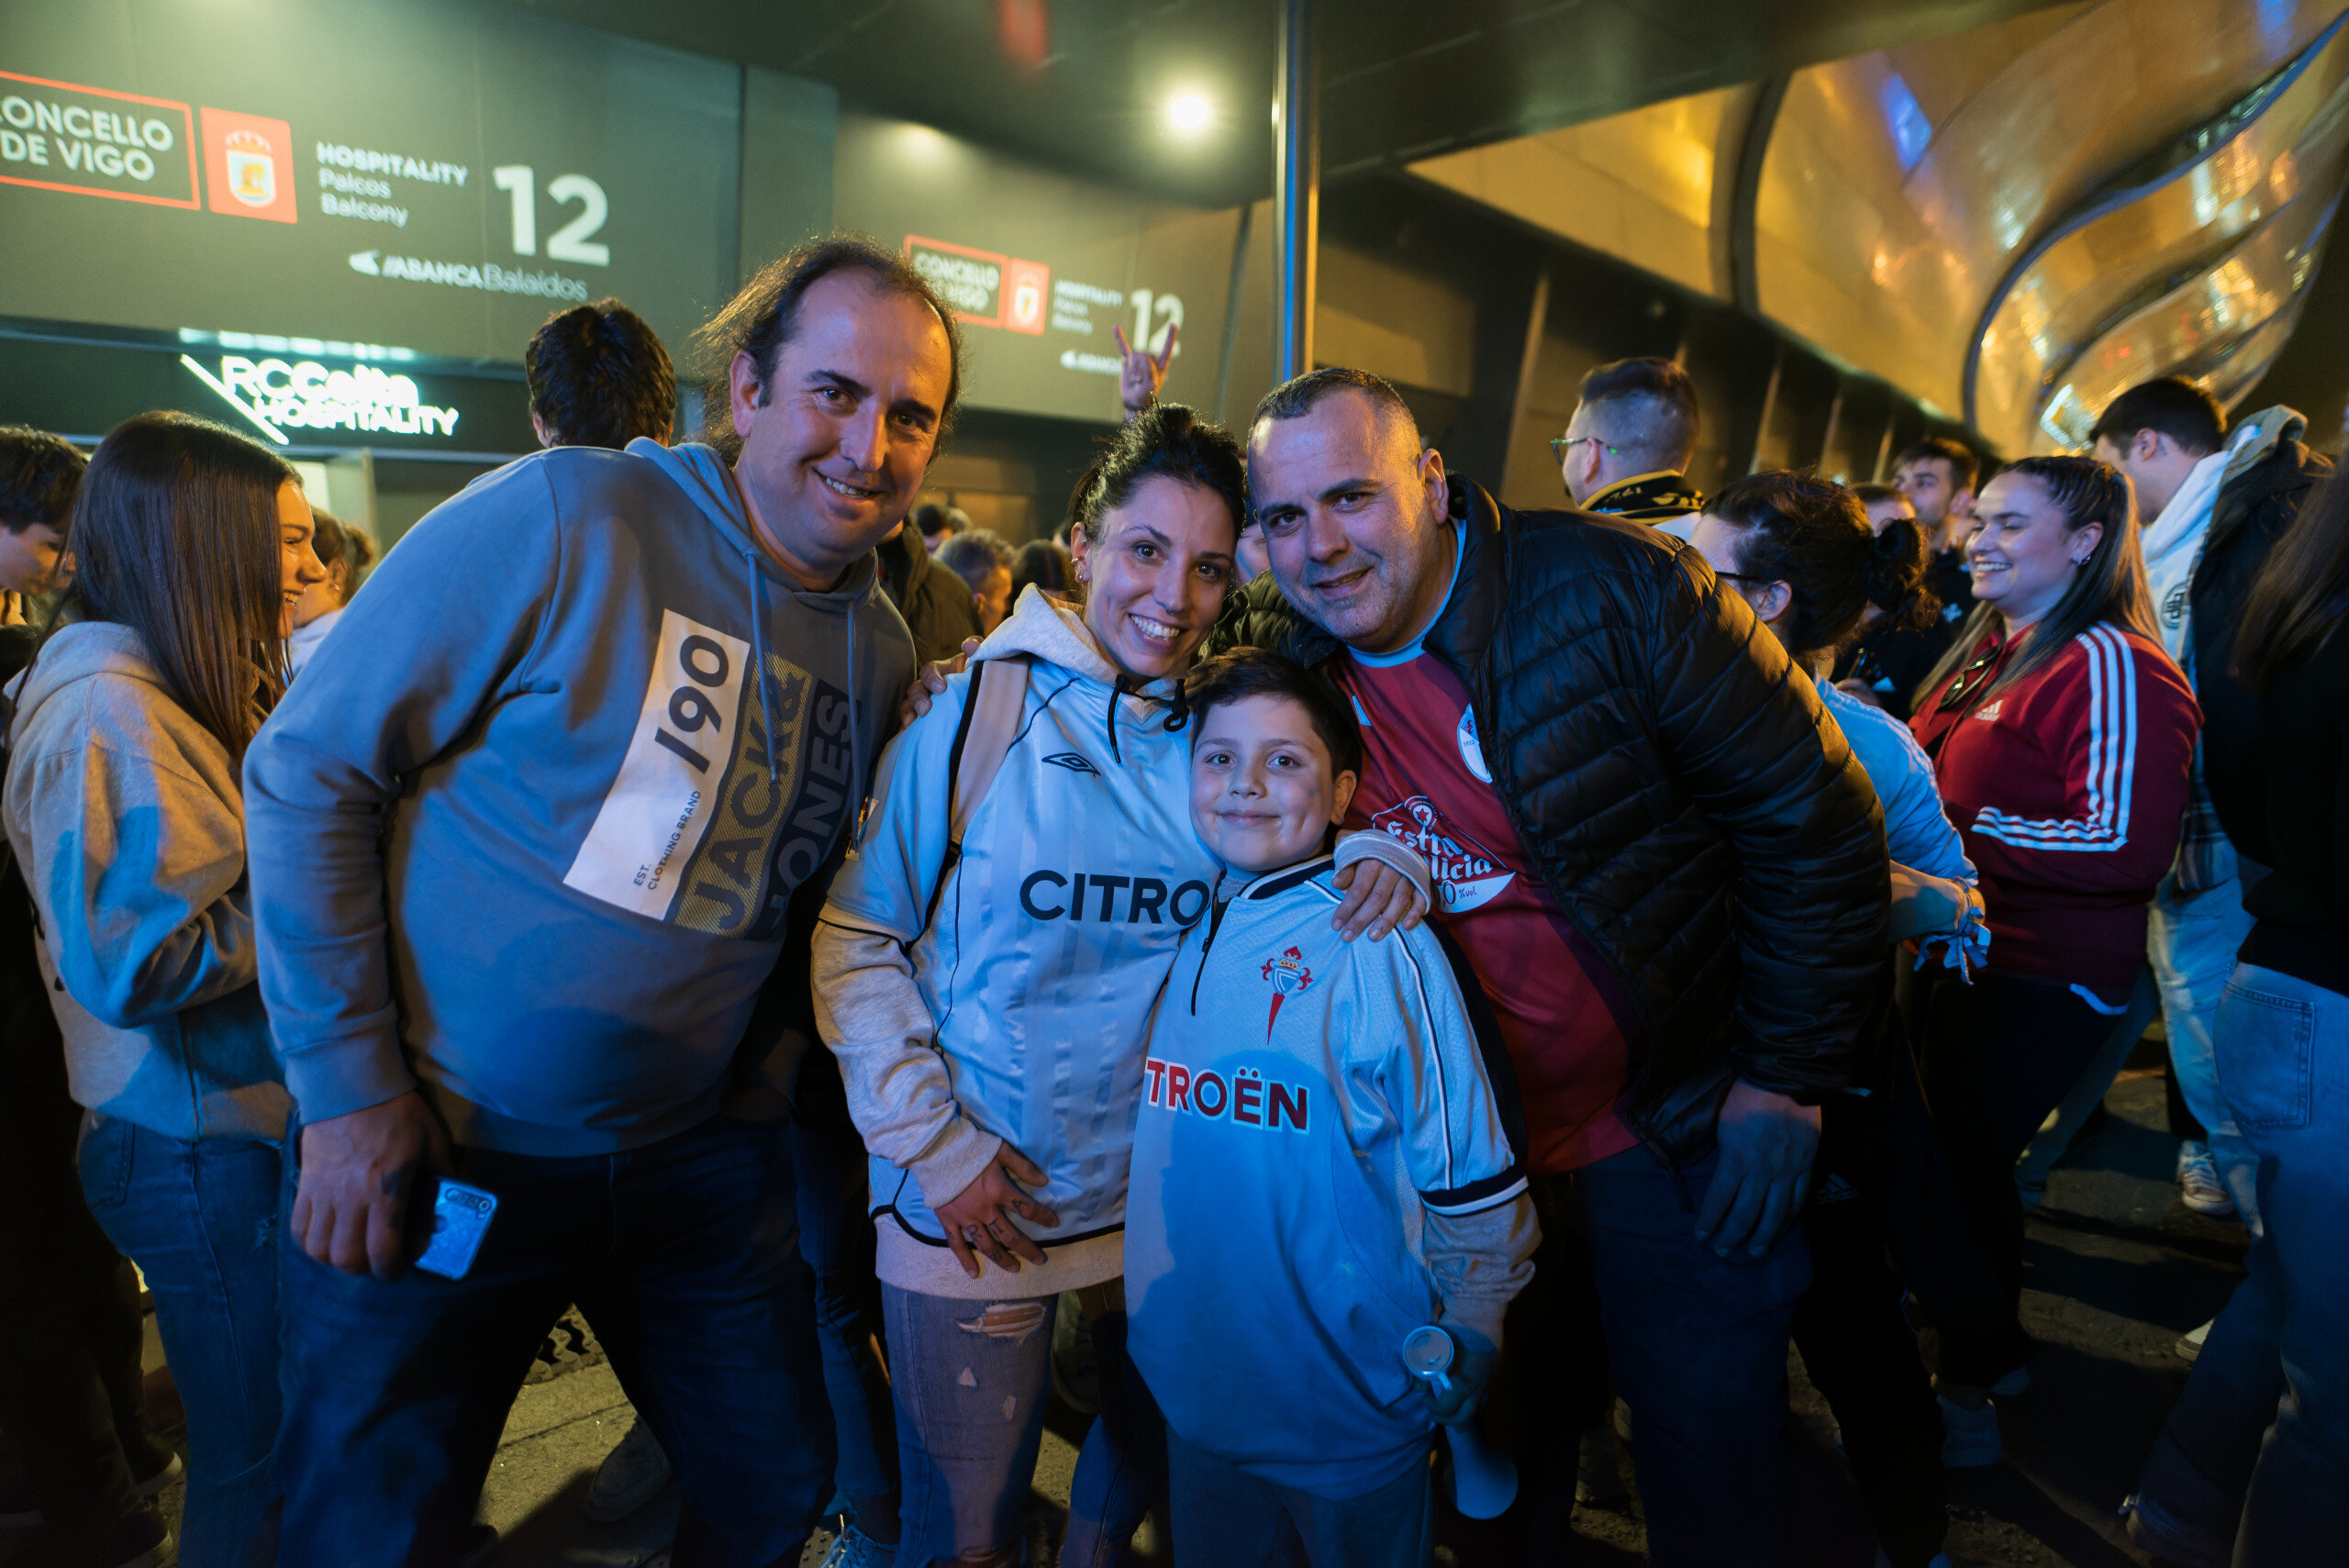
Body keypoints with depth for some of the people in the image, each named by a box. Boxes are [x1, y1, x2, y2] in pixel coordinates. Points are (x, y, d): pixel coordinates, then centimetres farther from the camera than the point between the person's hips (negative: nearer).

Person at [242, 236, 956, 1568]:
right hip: (439, 1149, -4)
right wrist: (350, 1089, -13)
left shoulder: (885, 654, 0)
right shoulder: (565, 519, -17)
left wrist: (772, 1068, 2)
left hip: (701, 1159, 5)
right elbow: (308, 771, -13)